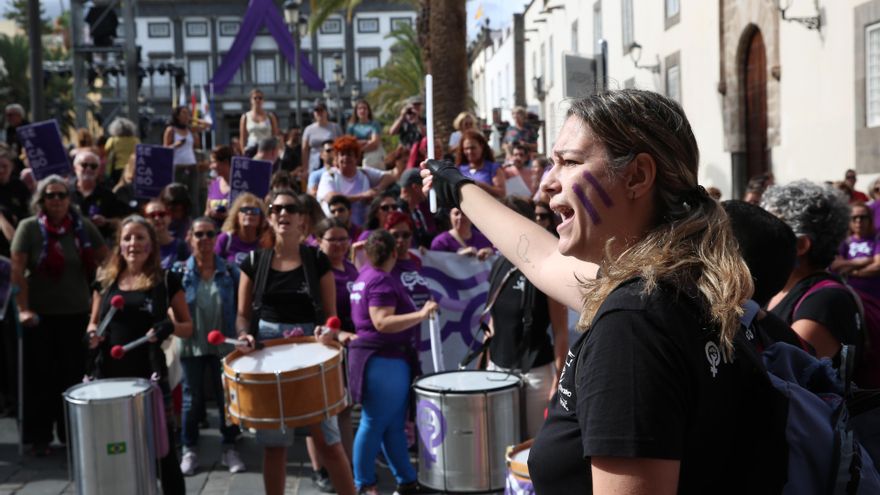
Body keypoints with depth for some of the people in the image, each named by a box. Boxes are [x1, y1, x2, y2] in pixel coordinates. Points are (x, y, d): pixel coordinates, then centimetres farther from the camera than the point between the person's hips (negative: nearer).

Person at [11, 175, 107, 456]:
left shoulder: (83, 227, 0)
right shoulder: (29, 227, -6)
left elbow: (104, 259, 11)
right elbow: (17, 269, -10)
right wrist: (23, 308, -15)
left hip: (76, 313, 2)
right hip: (40, 315, -2)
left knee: (73, 374, 8)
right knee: (40, 375, 5)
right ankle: (39, 437, 16)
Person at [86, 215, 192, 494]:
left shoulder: (167, 281, 1)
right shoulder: (106, 280, 9)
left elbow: (188, 328, 5)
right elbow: (94, 323, 19)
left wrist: (170, 327, -16)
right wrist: (92, 334, -4)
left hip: (150, 375, -3)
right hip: (110, 375, 3)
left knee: (163, 450, 1)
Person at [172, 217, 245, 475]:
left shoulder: (230, 271, 0)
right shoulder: (179, 271, -2)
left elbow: (240, 307, 3)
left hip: (224, 345, 1)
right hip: (191, 345, 0)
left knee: (226, 398, 8)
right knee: (192, 399, 9)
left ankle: (229, 448, 22)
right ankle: (189, 450, 23)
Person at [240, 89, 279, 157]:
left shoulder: (270, 116, 7)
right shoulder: (245, 117, 7)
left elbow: (275, 136, 6)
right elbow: (243, 138, 7)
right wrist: (244, 152, 0)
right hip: (251, 150, 0)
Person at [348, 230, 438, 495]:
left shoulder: (366, 275, 14)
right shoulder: (382, 281, -18)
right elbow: (382, 323, -27)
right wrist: (421, 314, -29)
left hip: (385, 358, 11)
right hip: (382, 360, -11)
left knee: (394, 425, 12)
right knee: (375, 424, -2)